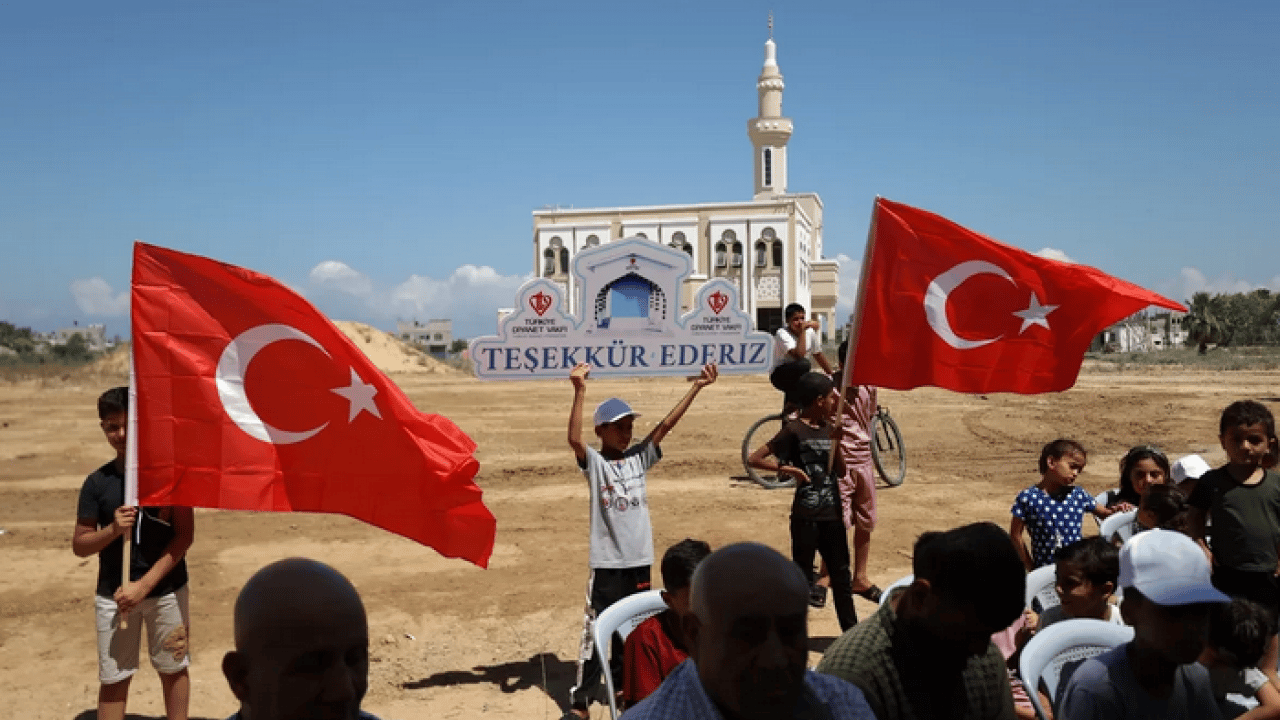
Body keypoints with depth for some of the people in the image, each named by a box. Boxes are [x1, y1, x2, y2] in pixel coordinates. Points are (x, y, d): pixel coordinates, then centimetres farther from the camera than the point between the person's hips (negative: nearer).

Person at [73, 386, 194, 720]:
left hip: (166, 591, -1)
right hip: (113, 594, 1)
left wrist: (144, 585, -15)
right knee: (113, 678, 7)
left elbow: (185, 535, -9)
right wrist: (112, 530, -19)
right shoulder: (97, 482, -1)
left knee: (173, 668, 12)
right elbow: (79, 545, 2)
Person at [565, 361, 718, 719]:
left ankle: (622, 685, 36)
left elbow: (666, 424, 0)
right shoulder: (594, 462, -7)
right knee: (595, 633, -1)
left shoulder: (639, 458, 6)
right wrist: (580, 392, -37)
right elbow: (574, 438, -26)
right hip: (607, 563, -5)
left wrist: (696, 387, -6)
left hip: (639, 561, 5)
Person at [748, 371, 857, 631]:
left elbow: (841, 471, 9)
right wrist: (787, 469, -19)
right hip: (806, 517, -6)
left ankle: (851, 630, 27)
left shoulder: (829, 429, 8)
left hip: (832, 514, 6)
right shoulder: (794, 430, -12)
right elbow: (754, 459, -15)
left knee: (841, 575, 15)